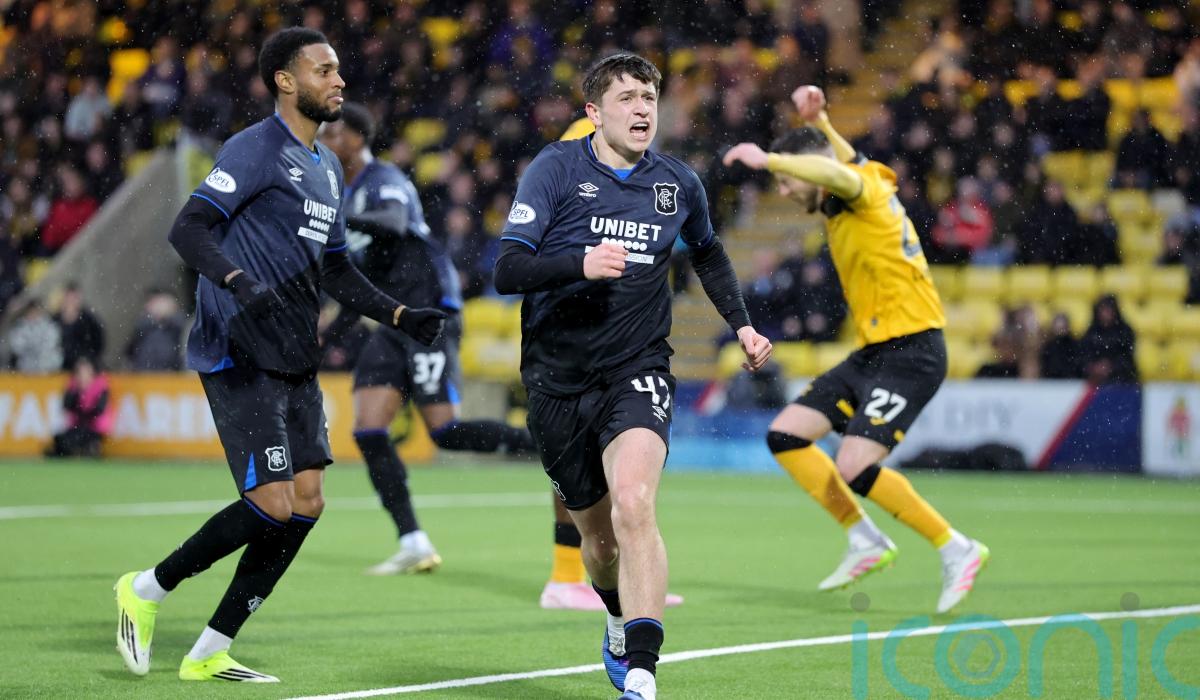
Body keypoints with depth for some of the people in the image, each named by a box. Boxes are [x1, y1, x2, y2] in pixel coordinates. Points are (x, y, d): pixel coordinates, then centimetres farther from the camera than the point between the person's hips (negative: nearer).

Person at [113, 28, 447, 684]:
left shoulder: (328, 168, 18)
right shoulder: (254, 149, -9)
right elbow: (188, 228, -17)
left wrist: (400, 315, 14)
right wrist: (239, 282, -33)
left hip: (295, 363, 9)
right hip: (239, 359, -9)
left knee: (306, 503, 2)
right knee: (271, 504, -14)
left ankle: (209, 653, 9)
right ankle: (147, 588, 6)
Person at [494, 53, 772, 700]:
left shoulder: (678, 184, 5)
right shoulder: (557, 168, -5)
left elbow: (707, 253, 27)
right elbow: (507, 270, -13)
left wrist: (741, 325, 18)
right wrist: (581, 264, -29)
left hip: (637, 372, 0)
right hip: (557, 379, 0)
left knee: (633, 506, -26)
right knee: (598, 536, 10)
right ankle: (621, 626, 45)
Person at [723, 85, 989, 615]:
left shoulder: (867, 190, -12)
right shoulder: (843, 202, 14)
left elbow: (844, 173, -37)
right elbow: (847, 160, 37)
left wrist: (768, 159, -33)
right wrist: (816, 121, 22)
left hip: (911, 351, -10)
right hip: (873, 352, 10)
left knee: (855, 468, -21)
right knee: (785, 436, 4)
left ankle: (956, 550, -7)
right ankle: (866, 541, 9)